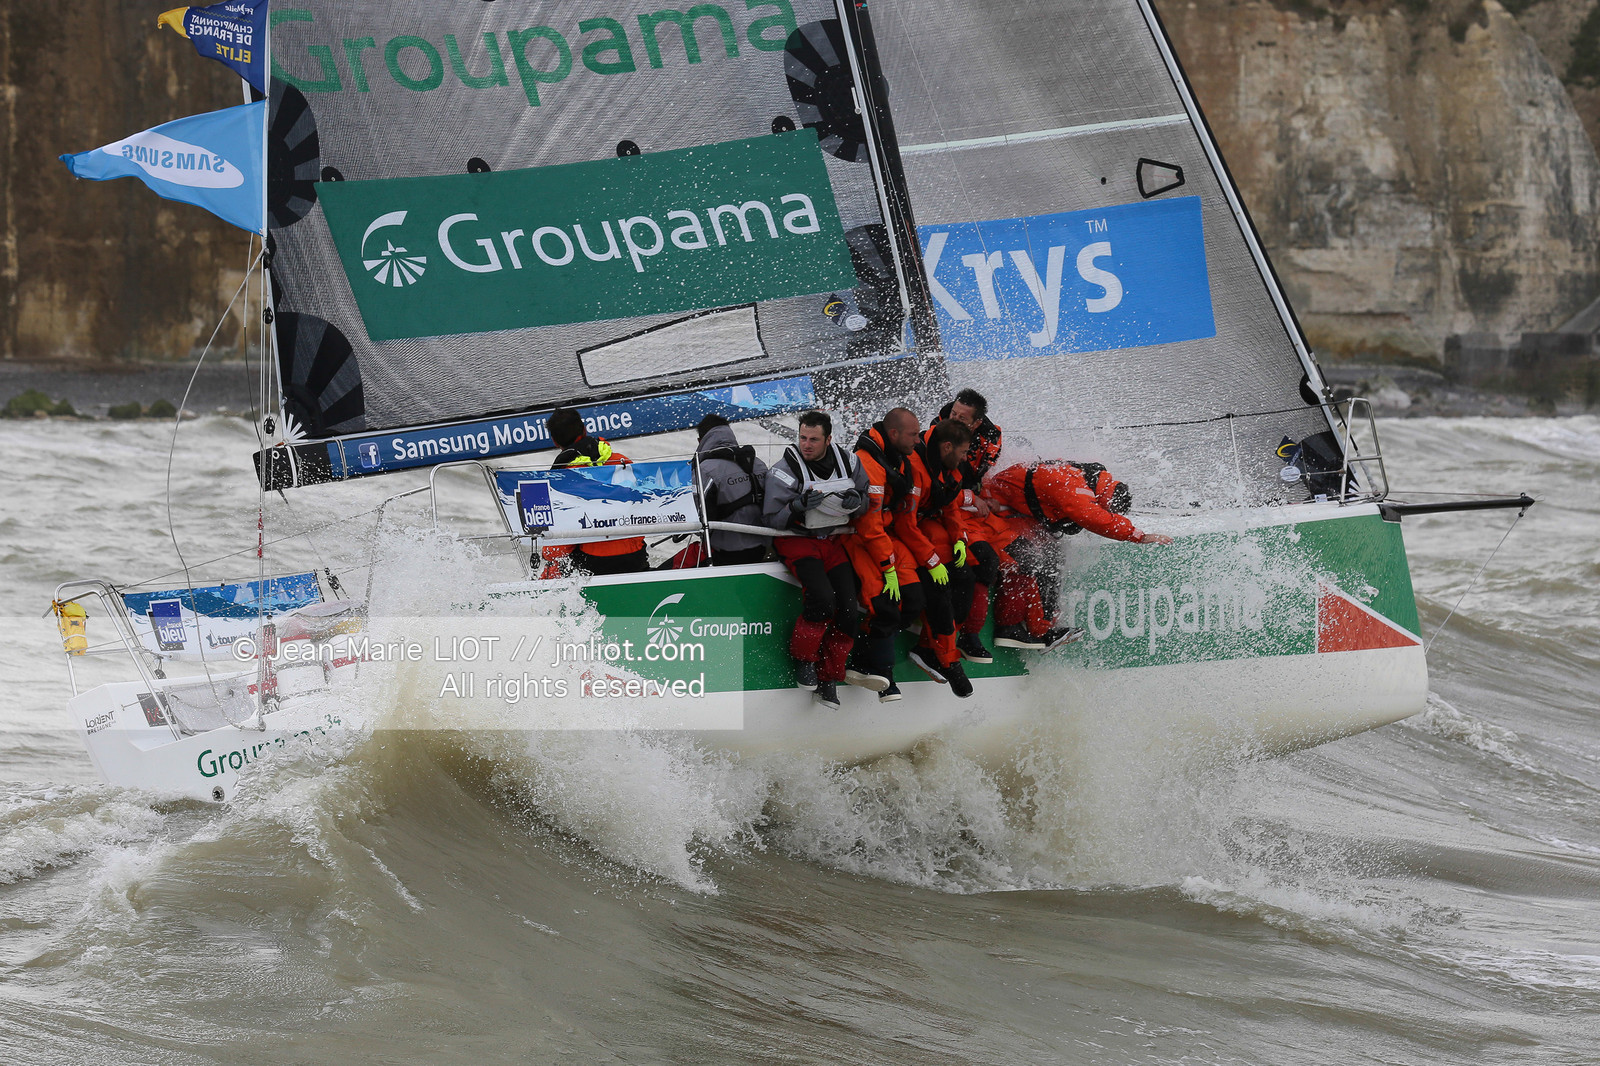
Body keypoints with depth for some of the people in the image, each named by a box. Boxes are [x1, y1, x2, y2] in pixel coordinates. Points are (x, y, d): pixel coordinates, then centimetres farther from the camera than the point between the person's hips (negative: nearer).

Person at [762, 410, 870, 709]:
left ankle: (828, 678, 6)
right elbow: (772, 518, -11)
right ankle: (803, 658, -5)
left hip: (834, 542, 5)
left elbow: (867, 499, 11)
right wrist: (800, 505, -29)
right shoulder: (784, 470, -13)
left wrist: (857, 500, -13)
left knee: (849, 611, -8)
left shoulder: (846, 462, 0)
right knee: (822, 598, -29)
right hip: (798, 541, -5)